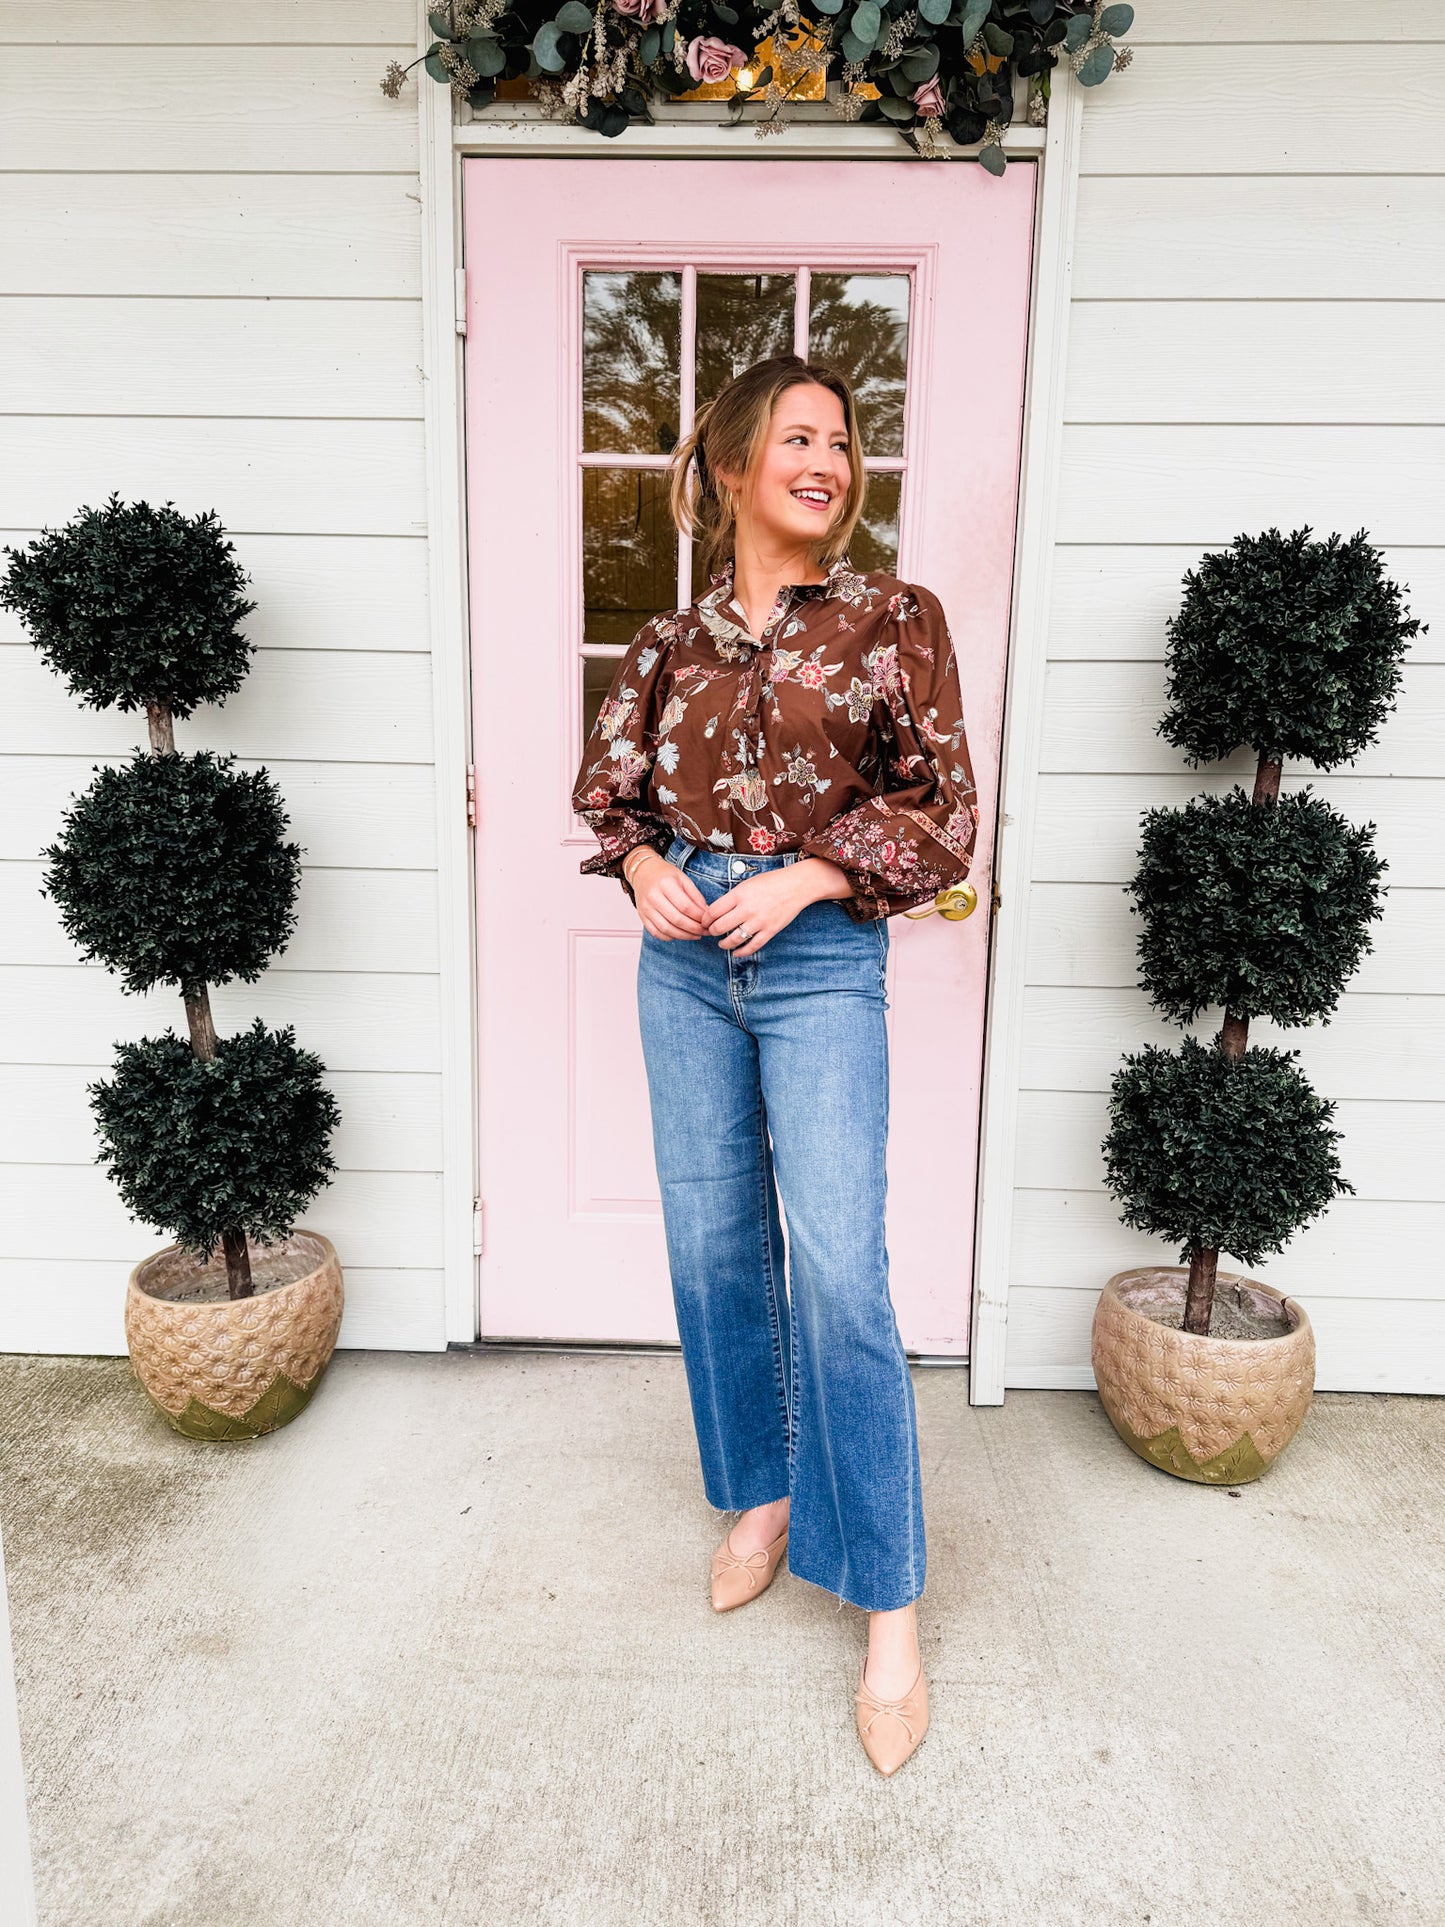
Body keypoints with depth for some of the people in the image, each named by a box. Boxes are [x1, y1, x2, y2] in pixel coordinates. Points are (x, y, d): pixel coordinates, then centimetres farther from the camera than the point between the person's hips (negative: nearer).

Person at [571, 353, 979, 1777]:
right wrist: (645, 870, -5)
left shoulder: (893, 619, -1)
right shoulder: (673, 637, 7)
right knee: (712, 1247, 12)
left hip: (821, 963, -4)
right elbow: (608, 780, 15)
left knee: (841, 1272, -7)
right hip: (683, 960, 4)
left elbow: (942, 806, -3)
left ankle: (889, 1609, 8)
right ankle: (760, 1493, 35)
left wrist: (802, 877, -13)